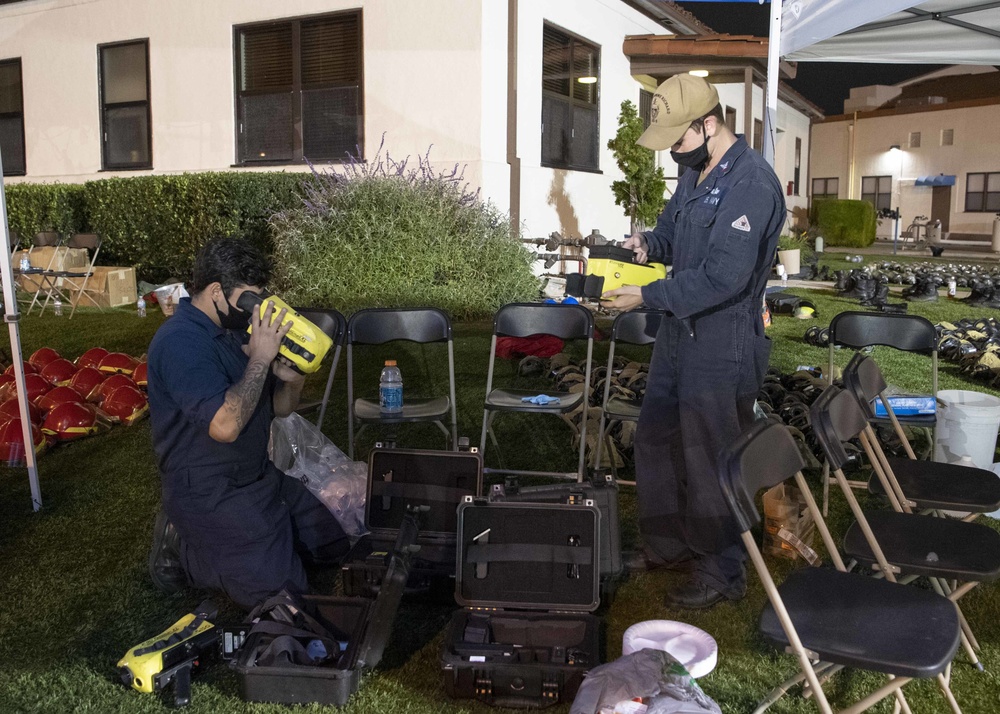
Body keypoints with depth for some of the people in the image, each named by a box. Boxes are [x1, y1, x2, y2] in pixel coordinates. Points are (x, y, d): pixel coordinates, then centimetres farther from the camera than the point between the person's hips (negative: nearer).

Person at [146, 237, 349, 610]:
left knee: (332, 544, 15)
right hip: (208, 493, -9)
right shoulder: (180, 342, -21)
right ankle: (182, 549, 4)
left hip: (259, 476, 9)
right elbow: (225, 425, -33)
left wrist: (291, 382, -10)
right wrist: (260, 359, -25)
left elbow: (279, 408, 12)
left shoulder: (234, 331, 7)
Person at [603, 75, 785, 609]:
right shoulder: (694, 171, 8)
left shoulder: (751, 185, -22)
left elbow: (722, 278, -27)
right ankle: (666, 547, 37)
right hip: (678, 333, 10)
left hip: (721, 348, -10)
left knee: (710, 463, 3)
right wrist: (646, 243, 0)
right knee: (653, 442, 19)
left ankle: (721, 573, 23)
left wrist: (646, 296, -23)